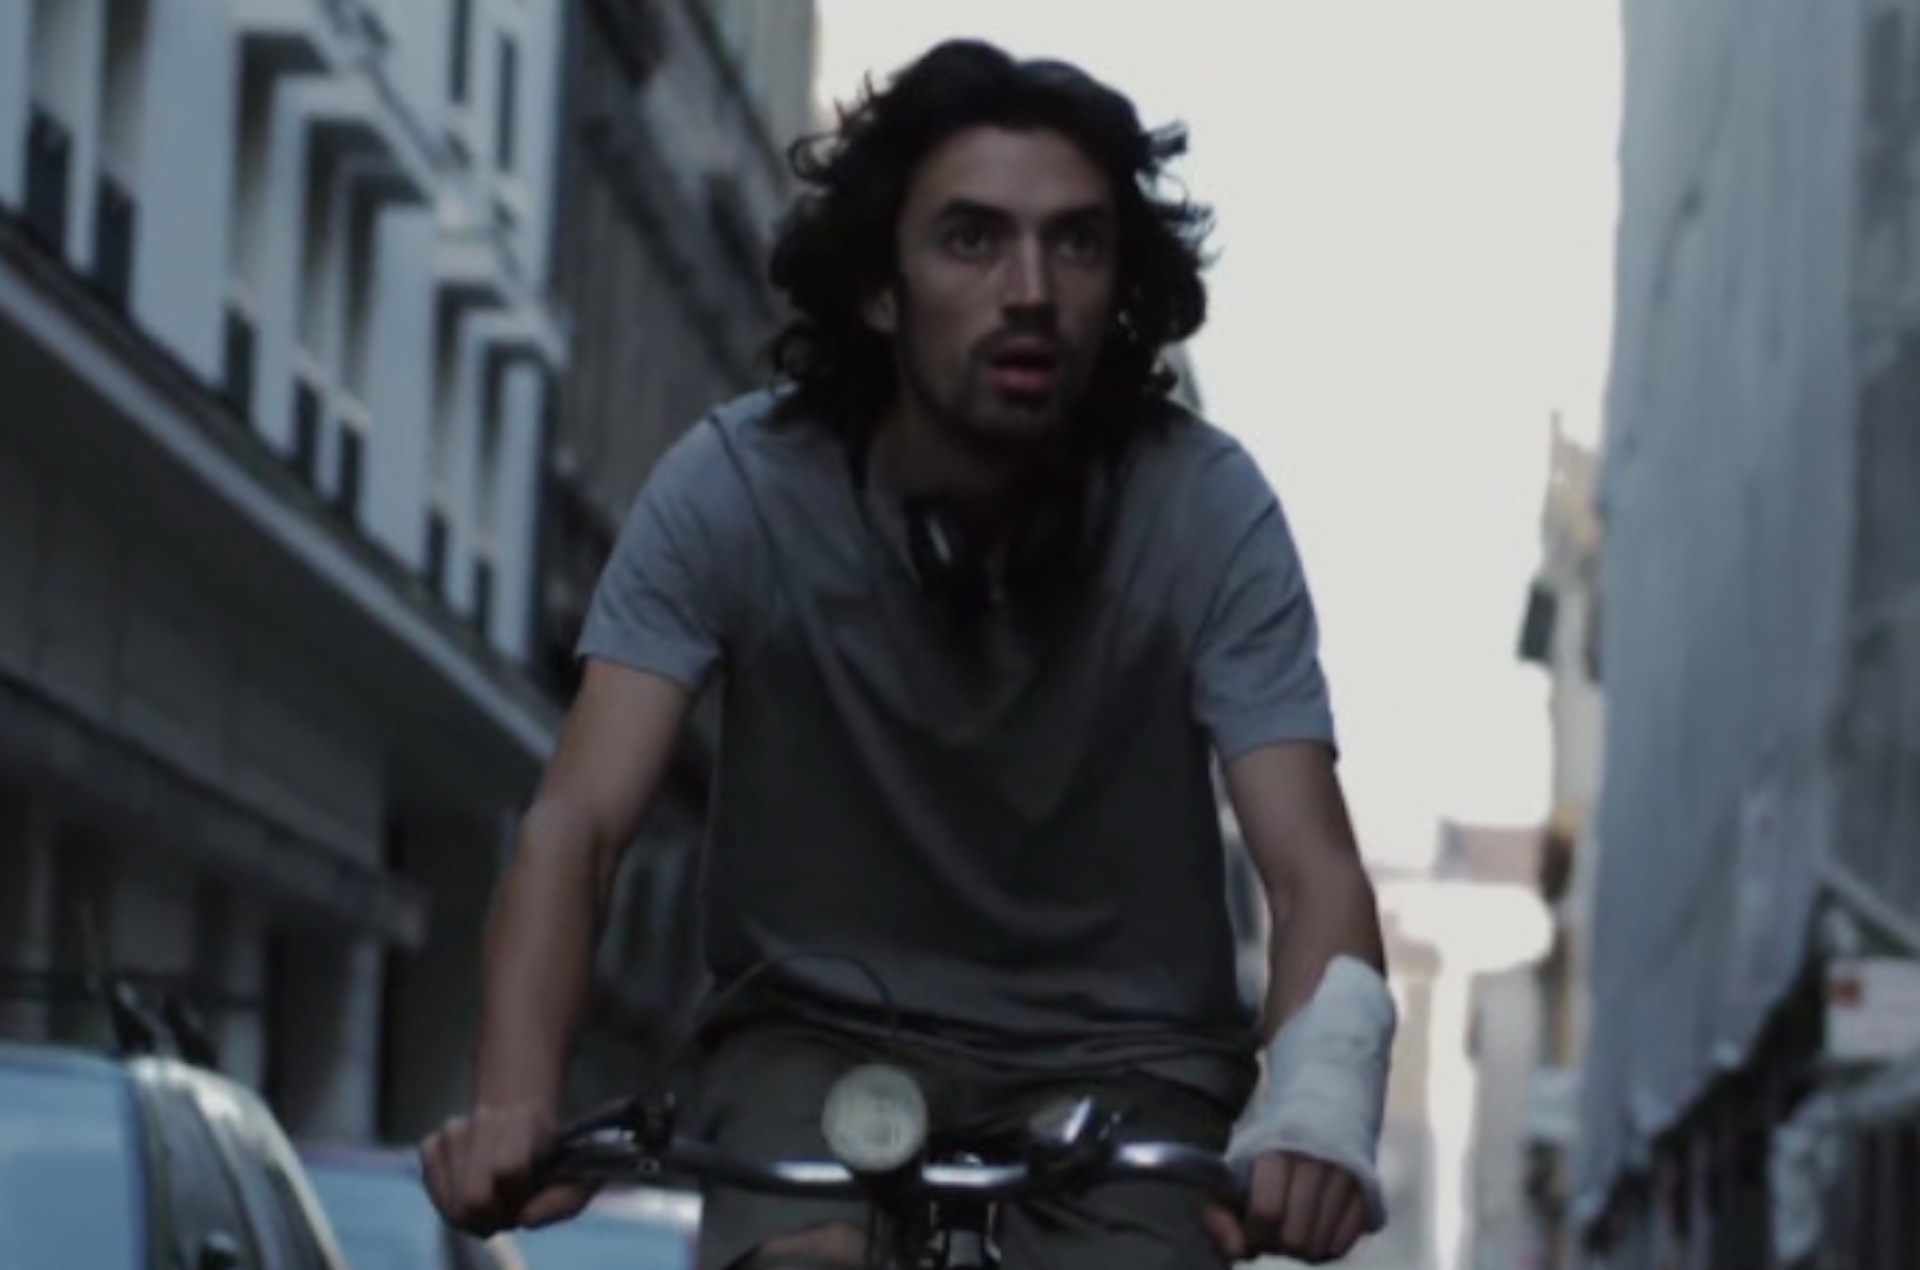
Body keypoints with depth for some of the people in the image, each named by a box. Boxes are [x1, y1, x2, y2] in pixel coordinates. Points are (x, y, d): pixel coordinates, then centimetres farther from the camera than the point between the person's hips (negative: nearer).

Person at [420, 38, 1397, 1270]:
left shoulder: (1205, 509, -15)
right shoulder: (738, 489, -15)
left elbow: (1314, 869, -21)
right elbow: (578, 823, -21)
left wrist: (1319, 1099, -43)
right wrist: (517, 1103, -40)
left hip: (1116, 1058, 1)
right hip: (823, 1033, -1)